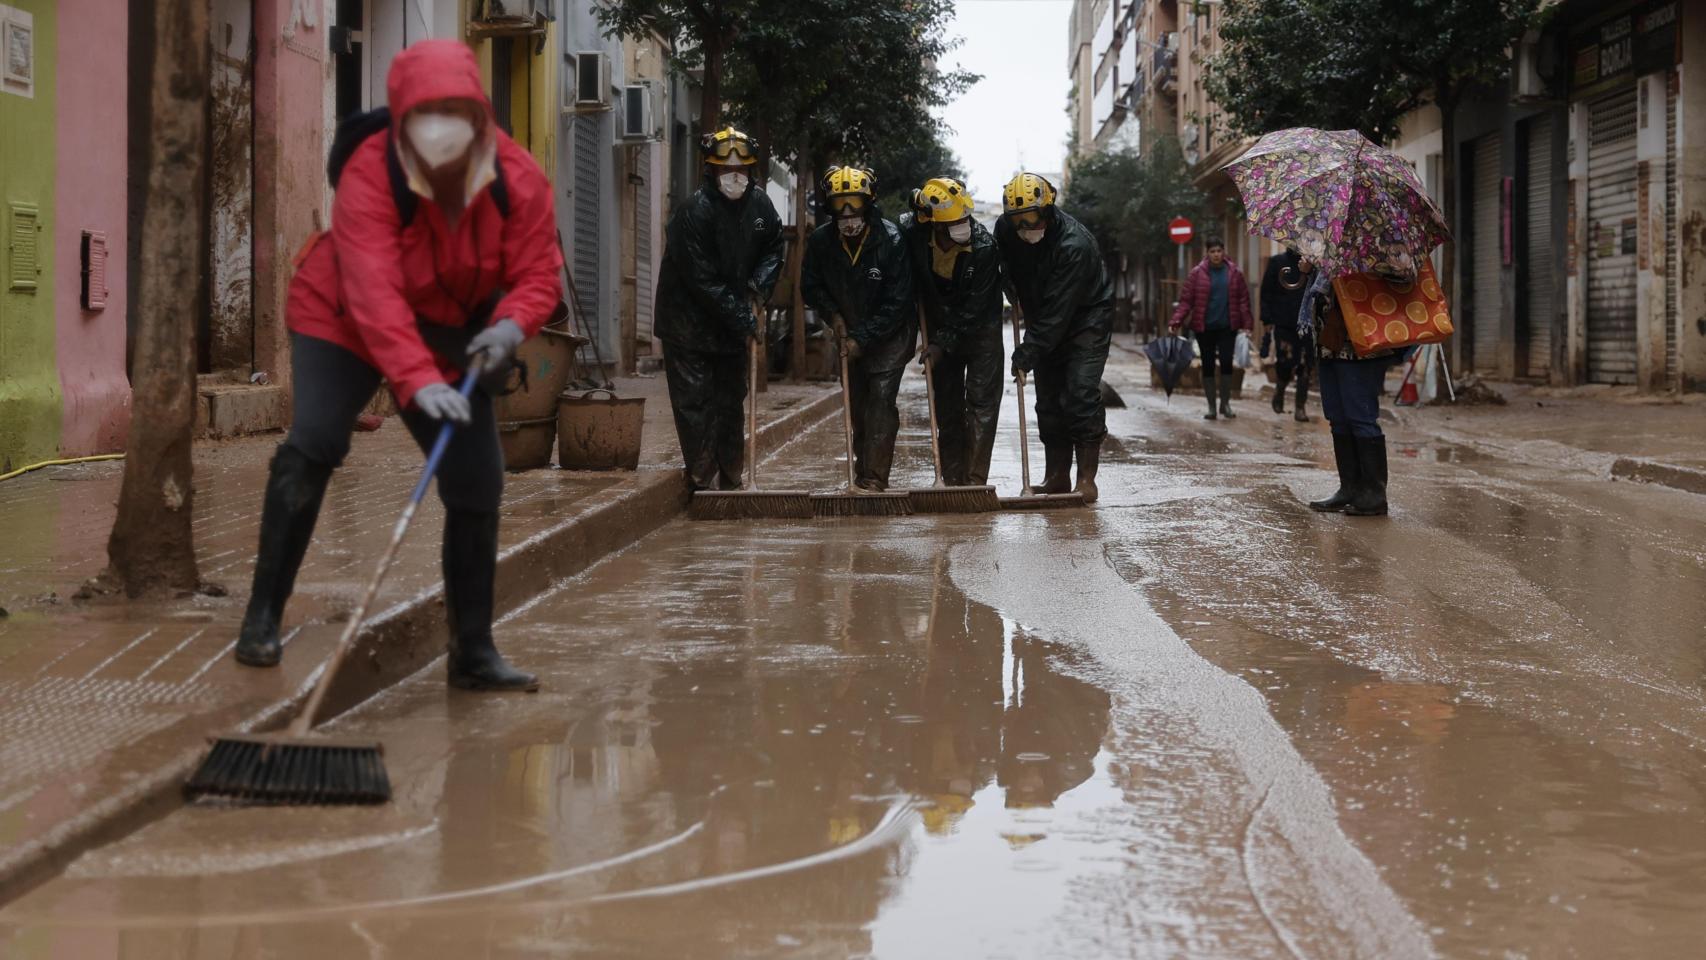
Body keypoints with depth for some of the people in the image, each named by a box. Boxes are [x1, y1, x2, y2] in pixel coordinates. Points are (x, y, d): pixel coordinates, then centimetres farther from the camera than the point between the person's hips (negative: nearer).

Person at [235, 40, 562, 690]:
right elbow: (374, 292, -40)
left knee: (477, 482, -2)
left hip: (451, 337, 4)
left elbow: (539, 272, -13)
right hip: (342, 320, -4)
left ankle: (473, 652, 8)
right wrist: (417, 379, -51)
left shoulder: (518, 178, -20)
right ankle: (263, 617, -9)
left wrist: (512, 323, -36)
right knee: (312, 446, -22)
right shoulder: (369, 174, -31)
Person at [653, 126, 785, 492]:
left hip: (733, 325, 7)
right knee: (696, 404, -6)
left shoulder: (759, 204, -2)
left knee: (731, 402, 14)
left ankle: (730, 480, 24)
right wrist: (745, 322, -21)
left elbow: (773, 249, 14)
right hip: (690, 324, -6)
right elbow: (704, 281, -23)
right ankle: (703, 482, -1)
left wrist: (759, 286, -7)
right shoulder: (694, 212, -22)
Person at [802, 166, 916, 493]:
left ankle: (874, 478, -14)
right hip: (851, 335, 4)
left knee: (881, 399, -14)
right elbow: (811, 286, 4)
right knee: (857, 405, 10)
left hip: (890, 334, -4)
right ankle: (863, 471, 23)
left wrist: (862, 339, -22)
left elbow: (897, 303, -20)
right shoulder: (821, 241, -12)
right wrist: (833, 314, -12)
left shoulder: (891, 239, -23)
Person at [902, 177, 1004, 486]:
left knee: (981, 402, -8)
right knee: (947, 406, 5)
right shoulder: (912, 233, -19)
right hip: (941, 328, 3)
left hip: (980, 328, -3)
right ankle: (953, 481, 11)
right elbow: (912, 285, 2)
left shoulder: (983, 246, -27)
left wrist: (942, 343, -20)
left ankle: (975, 480, -7)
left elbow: (975, 307, -21)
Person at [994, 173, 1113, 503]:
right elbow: (1004, 272, 12)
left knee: (1081, 394, -16)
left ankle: (1086, 477, -13)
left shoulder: (1075, 244, -32)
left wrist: (1028, 353, -32)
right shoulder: (1004, 230, -12)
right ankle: (1056, 476, 12)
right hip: (1045, 320, 6)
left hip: (1086, 317, -6)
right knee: (1048, 398, 5)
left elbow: (1057, 311, -32)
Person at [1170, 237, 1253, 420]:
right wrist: (1176, 321, -12)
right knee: (1208, 366, 4)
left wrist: (1247, 324, -2)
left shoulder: (1235, 273, 3)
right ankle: (1211, 407, 13)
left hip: (1227, 327, 0)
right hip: (1204, 328, 0)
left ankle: (1225, 403, 7)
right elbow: (1186, 299, -2)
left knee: (1226, 362, -9)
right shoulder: (1197, 273, -1)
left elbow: (1243, 299, 5)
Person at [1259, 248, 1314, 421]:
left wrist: (1309, 272, -22)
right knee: (1285, 366, -8)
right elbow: (1266, 294, 6)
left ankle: (1300, 408, 8)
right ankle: (1279, 390, 23)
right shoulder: (1276, 262, 5)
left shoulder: (1312, 264, 6)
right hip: (1283, 325, -1)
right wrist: (1267, 321, 0)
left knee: (1304, 368, -1)